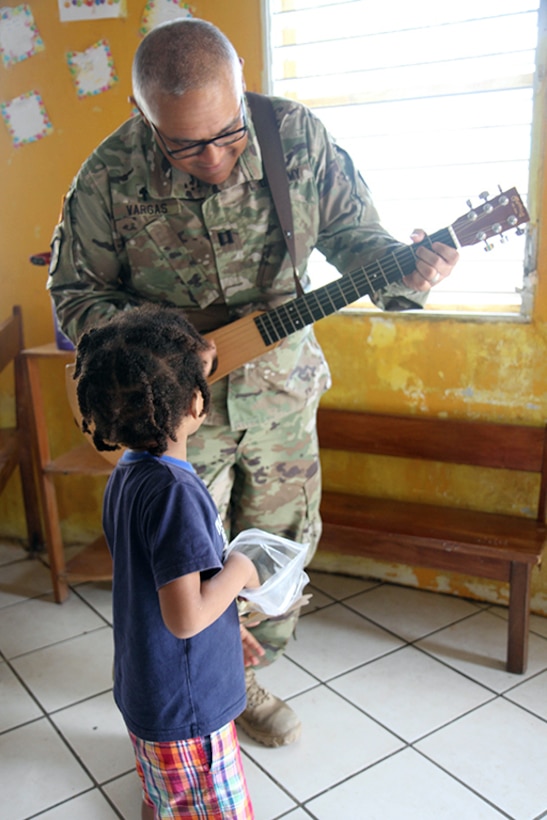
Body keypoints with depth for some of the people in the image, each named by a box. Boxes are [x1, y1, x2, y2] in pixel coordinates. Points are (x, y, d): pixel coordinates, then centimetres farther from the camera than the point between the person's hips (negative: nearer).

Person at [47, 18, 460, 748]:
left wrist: (401, 269, -25)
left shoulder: (297, 134, -13)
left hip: (281, 391, 3)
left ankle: (244, 679, 44)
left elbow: (351, 230, -3)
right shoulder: (110, 179, -17)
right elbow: (75, 293, -6)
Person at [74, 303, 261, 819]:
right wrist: (239, 569, -17)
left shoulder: (126, 475, -1)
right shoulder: (174, 492, -30)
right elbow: (185, 616, -32)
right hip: (186, 709, -9)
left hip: (142, 693, 9)